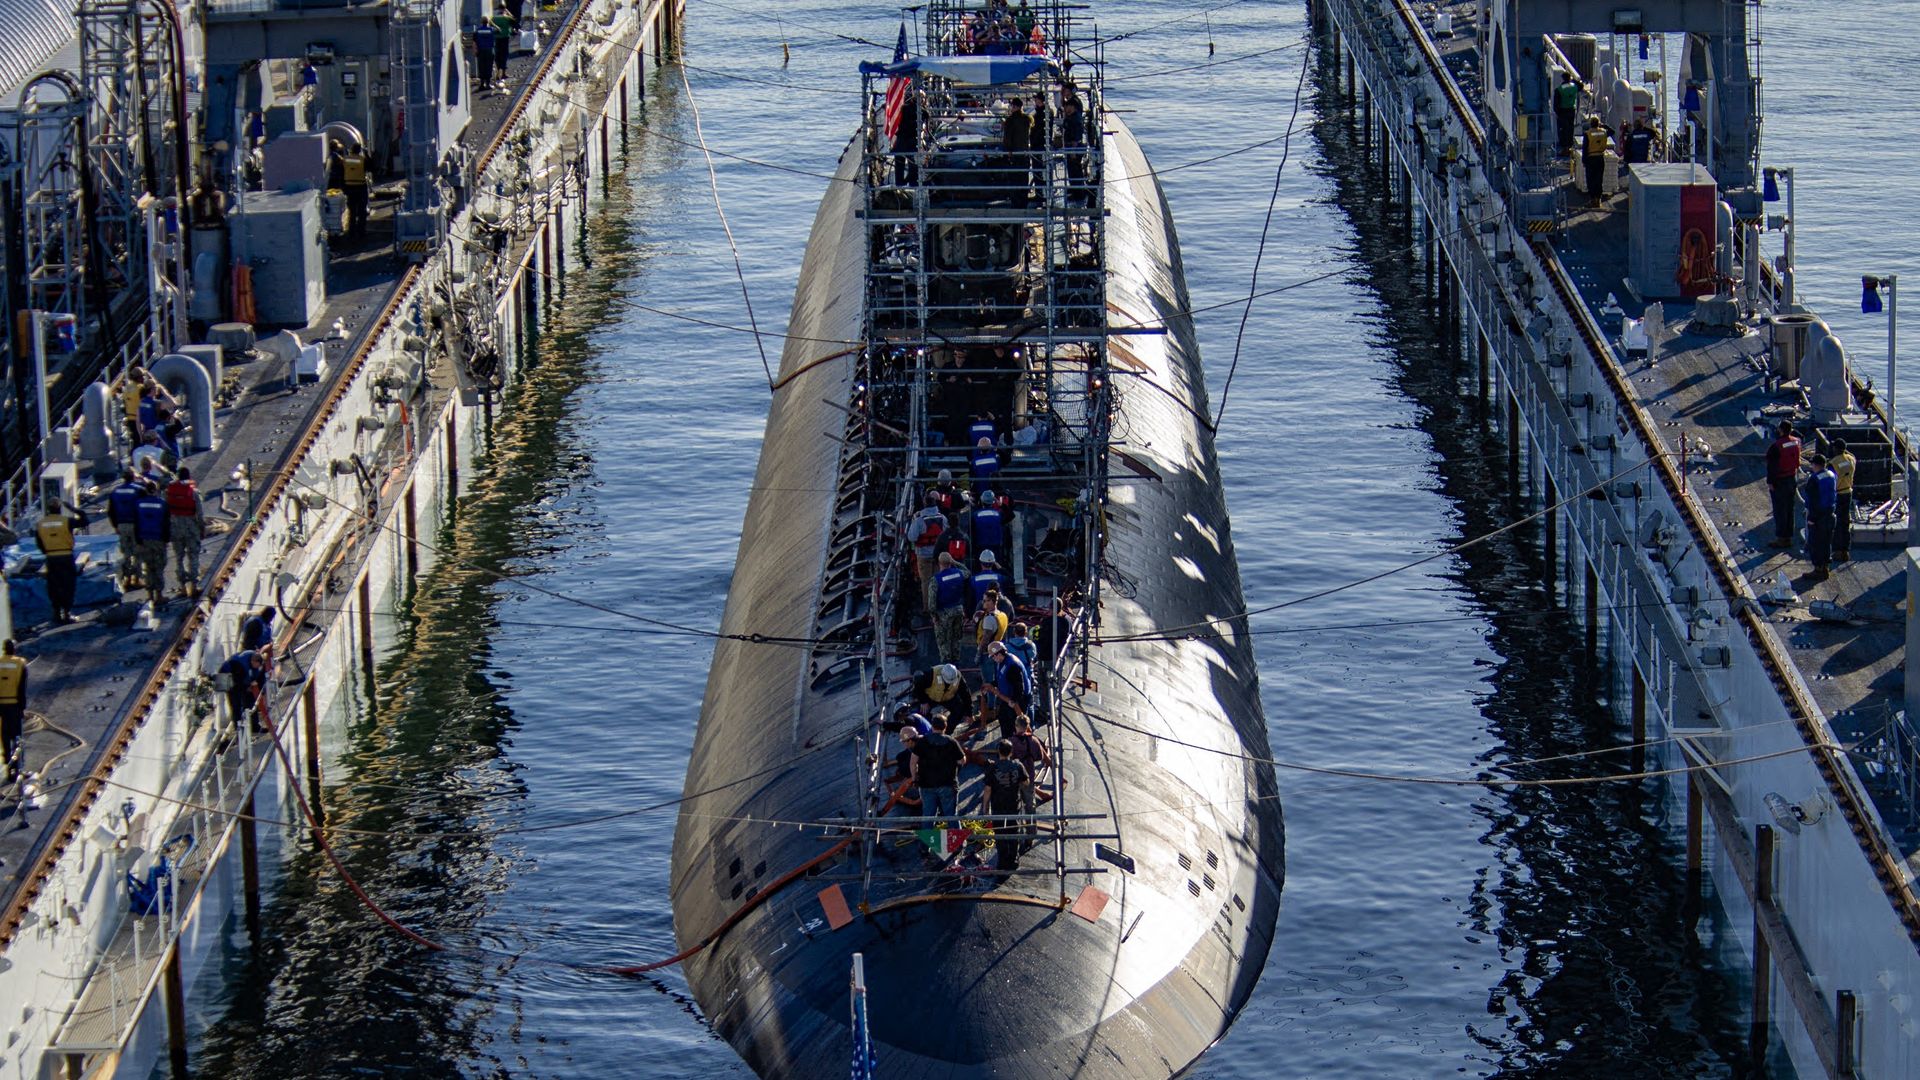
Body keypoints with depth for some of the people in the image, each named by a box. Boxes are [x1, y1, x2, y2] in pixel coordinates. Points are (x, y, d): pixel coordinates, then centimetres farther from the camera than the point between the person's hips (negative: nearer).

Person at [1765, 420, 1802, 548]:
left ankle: (1781, 538, 3)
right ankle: (1789, 537, 21)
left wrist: (1770, 481, -12)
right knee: (1789, 509, 15)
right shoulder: (1796, 442, -1)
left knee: (1779, 510, 0)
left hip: (1779, 480, -7)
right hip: (1792, 479, 7)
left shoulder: (1776, 446, -22)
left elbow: (1772, 466, -18)